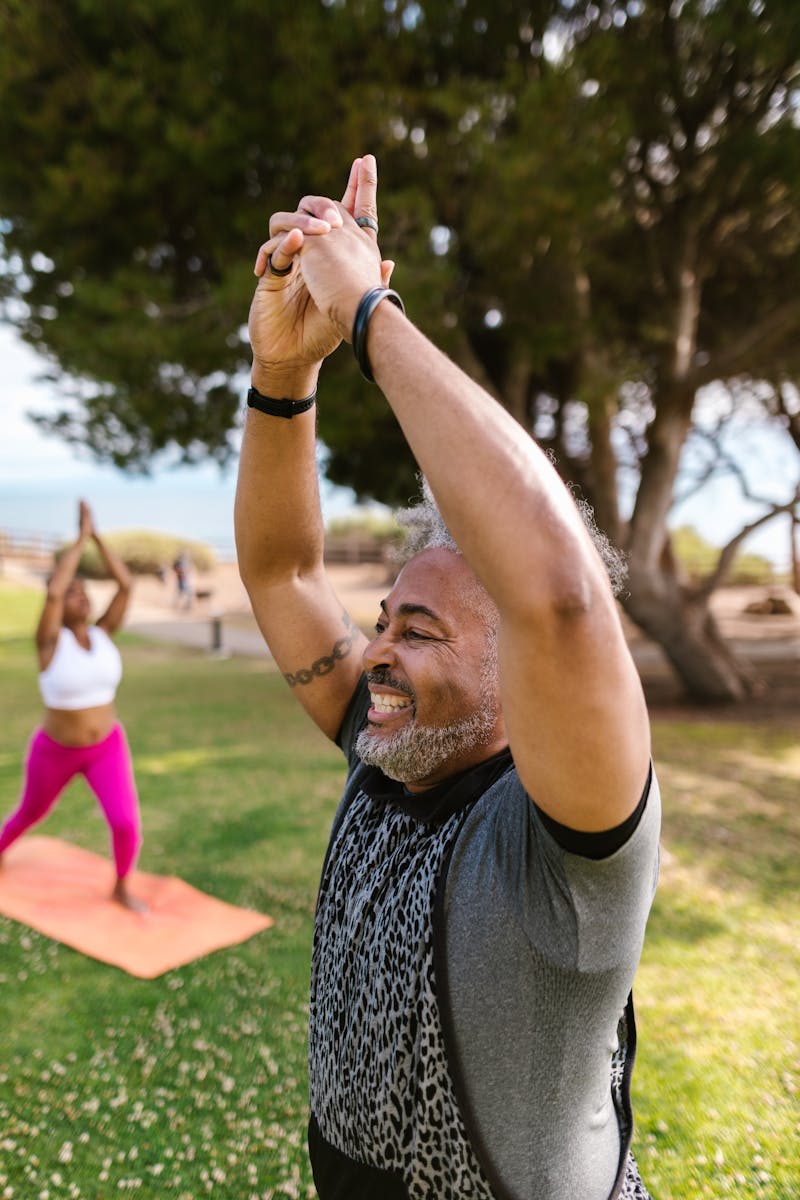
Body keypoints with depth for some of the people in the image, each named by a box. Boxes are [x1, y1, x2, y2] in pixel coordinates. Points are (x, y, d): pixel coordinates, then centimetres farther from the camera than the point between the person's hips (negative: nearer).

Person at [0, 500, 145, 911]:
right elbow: (52, 590, -36)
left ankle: (120, 888, 16)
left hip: (106, 749, 2)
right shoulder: (50, 642, -18)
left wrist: (97, 536, -19)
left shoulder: (102, 634, -7)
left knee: (127, 825, -12)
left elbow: (126, 585, -18)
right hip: (55, 752, -2)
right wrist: (80, 538, -29)